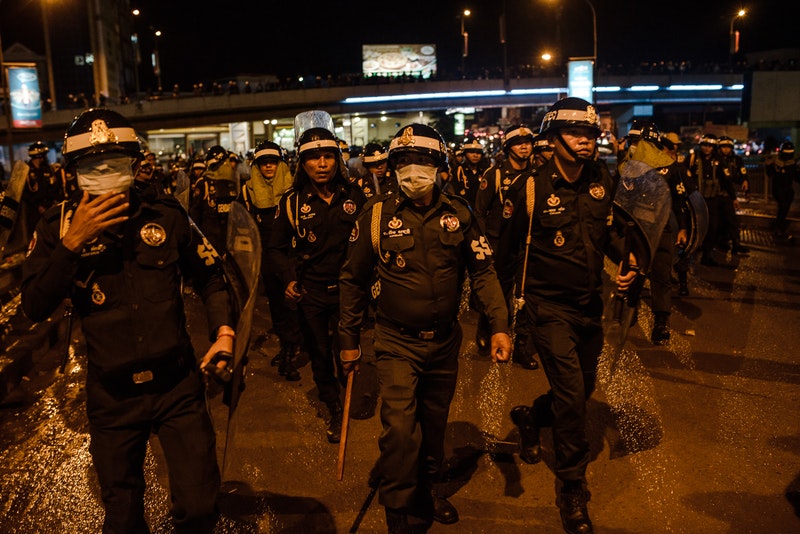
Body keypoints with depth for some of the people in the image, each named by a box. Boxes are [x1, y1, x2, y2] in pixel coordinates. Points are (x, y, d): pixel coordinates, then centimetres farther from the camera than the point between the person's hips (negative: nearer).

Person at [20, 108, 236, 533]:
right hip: (112, 396, 0)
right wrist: (72, 244, -21)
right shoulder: (59, 225, -4)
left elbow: (208, 275, 9)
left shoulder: (164, 212, -2)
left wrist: (224, 329, -3)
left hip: (178, 384, 0)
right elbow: (35, 308, -11)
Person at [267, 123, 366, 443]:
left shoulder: (354, 196, -3)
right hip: (310, 293, 0)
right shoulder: (293, 202, -5)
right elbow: (276, 248, 4)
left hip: (348, 288, 0)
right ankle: (334, 410, 33)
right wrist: (288, 279, -11)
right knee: (320, 355, 11)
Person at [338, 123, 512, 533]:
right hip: (397, 343, -3)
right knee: (400, 429, -12)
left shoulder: (458, 213, -4)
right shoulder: (377, 215, -9)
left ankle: (427, 491, 45)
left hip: (445, 341, 3)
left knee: (434, 424, 18)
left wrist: (499, 325, -7)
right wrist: (349, 338, 4)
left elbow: (482, 271, 2)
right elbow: (354, 279, 0)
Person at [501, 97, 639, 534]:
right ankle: (571, 491, 13)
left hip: (590, 304, 6)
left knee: (583, 388, 18)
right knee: (571, 396, -8)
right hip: (550, 306, -6)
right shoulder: (532, 187, -15)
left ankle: (530, 417, 49)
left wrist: (626, 260, -3)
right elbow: (506, 247, -6)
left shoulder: (602, 180, 0)